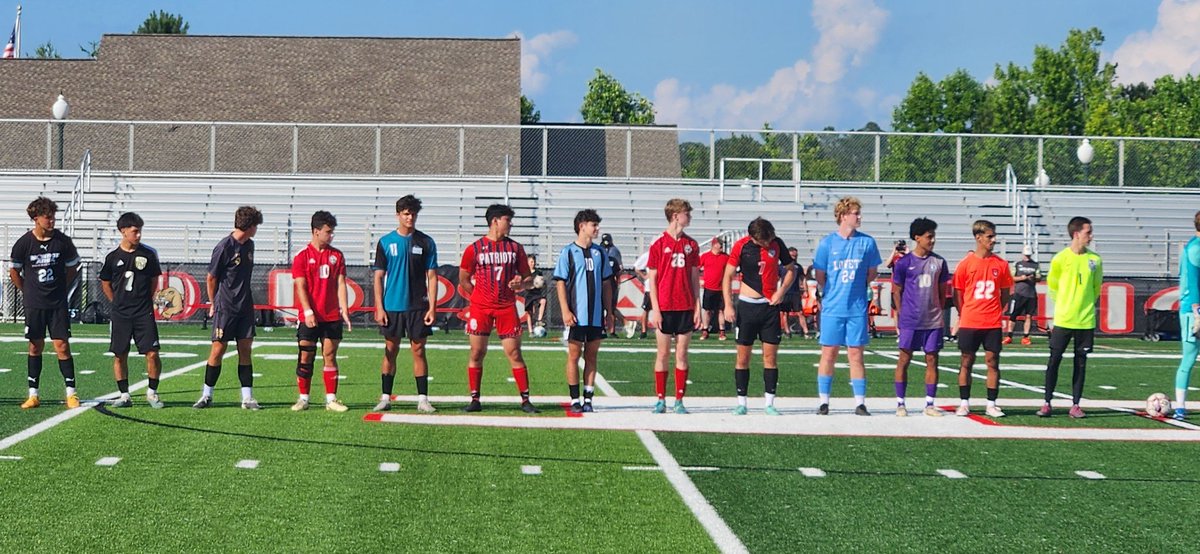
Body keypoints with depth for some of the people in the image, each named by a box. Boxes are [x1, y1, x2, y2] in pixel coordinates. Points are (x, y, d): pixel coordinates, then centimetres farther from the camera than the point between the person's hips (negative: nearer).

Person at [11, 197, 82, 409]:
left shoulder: (63, 241, -4)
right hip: (34, 304, 1)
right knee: (35, 346, 6)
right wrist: (27, 291, 9)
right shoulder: (23, 243, -4)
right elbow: (14, 271, 10)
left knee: (62, 346, -5)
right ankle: (33, 394, 13)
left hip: (58, 304, -1)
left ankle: (71, 393, 1)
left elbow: (73, 268, 11)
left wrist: (61, 288, 9)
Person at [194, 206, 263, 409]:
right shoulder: (224, 247, -12)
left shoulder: (249, 245, 10)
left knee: (245, 349, 4)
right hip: (225, 307, -6)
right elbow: (211, 278, -5)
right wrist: (213, 304, 2)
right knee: (218, 349, -2)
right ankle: (207, 396, 10)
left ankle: (247, 398, 6)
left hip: (245, 307, 6)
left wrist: (246, 297, 15)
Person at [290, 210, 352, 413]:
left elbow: (340, 284, 6)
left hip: (332, 316, 3)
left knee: (330, 356, 4)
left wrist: (344, 310, -3)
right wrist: (308, 312, -16)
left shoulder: (337, 255, 8)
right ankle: (303, 398, 10)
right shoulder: (302, 257, -1)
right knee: (305, 357, 1)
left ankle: (331, 399, 8)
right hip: (309, 318, -3)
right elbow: (301, 287, -6)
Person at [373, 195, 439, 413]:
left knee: (418, 350, 1)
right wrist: (379, 307, -3)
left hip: (418, 306, 0)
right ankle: (385, 398, 12)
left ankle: (423, 399, 4)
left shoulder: (426, 243, 3)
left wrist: (432, 307, -4)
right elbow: (378, 277, 4)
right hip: (392, 306, 0)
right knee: (390, 350, 6)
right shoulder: (385, 242, 4)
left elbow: (432, 276, 4)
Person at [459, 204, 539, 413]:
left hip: (506, 308, 1)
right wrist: (480, 296, 2)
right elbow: (463, 280, 9)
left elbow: (528, 277, 12)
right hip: (480, 308, -1)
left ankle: (525, 400, 3)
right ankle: (475, 399, 10)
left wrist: (521, 284, -9)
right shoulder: (474, 248, 3)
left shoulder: (515, 248, 9)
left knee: (514, 353, -2)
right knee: (477, 354, 1)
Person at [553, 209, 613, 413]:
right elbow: (561, 283, -4)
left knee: (591, 356, 6)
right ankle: (575, 400, 7)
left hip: (596, 315, 4)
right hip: (576, 315, -4)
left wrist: (609, 311, 10)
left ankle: (588, 398, 11)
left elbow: (606, 284, 15)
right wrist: (565, 311, -12)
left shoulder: (600, 253, 11)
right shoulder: (568, 252, -1)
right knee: (574, 355, 0)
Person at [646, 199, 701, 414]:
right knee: (663, 354, 2)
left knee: (682, 354, 4)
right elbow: (652, 279, 0)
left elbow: (695, 278, 11)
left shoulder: (691, 245, 9)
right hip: (664, 308, -3)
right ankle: (660, 400, 10)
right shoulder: (658, 244, -1)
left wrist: (697, 307, 5)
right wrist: (655, 309, -7)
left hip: (686, 308, 3)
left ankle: (679, 401, 8)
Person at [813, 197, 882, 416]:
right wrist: (829, 295, 9)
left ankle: (860, 403, 8)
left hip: (857, 308, 1)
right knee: (828, 354, 3)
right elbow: (820, 277, 6)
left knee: (856, 354, 3)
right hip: (832, 308, -1)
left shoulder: (867, 242, 2)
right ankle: (824, 402, 11)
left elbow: (871, 274, 11)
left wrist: (855, 287, 7)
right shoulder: (827, 243, -2)